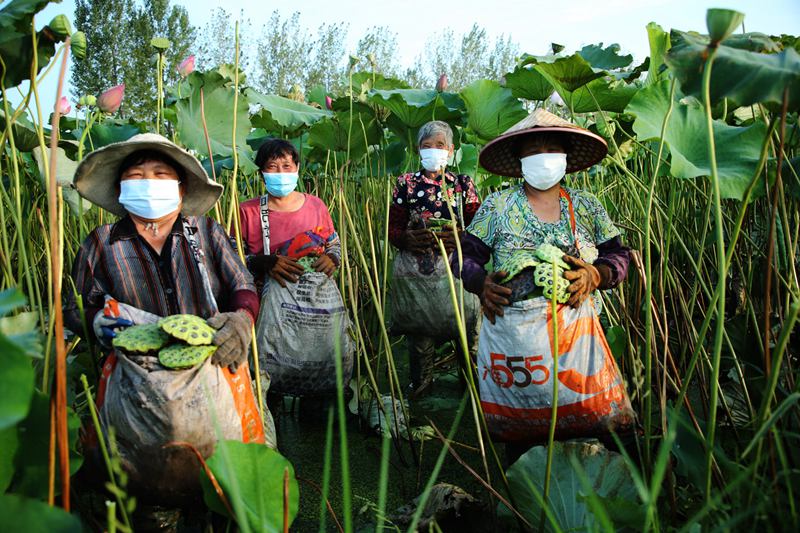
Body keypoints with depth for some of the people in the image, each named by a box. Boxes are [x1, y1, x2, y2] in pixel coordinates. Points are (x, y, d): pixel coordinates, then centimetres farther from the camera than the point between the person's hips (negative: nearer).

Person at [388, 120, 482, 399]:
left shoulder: (463, 183, 8)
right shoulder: (406, 183, 9)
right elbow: (392, 226, 6)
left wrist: (460, 237, -16)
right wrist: (407, 238, -16)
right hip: (414, 269, 1)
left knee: (466, 330, 0)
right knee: (418, 331, 8)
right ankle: (420, 384, 27)